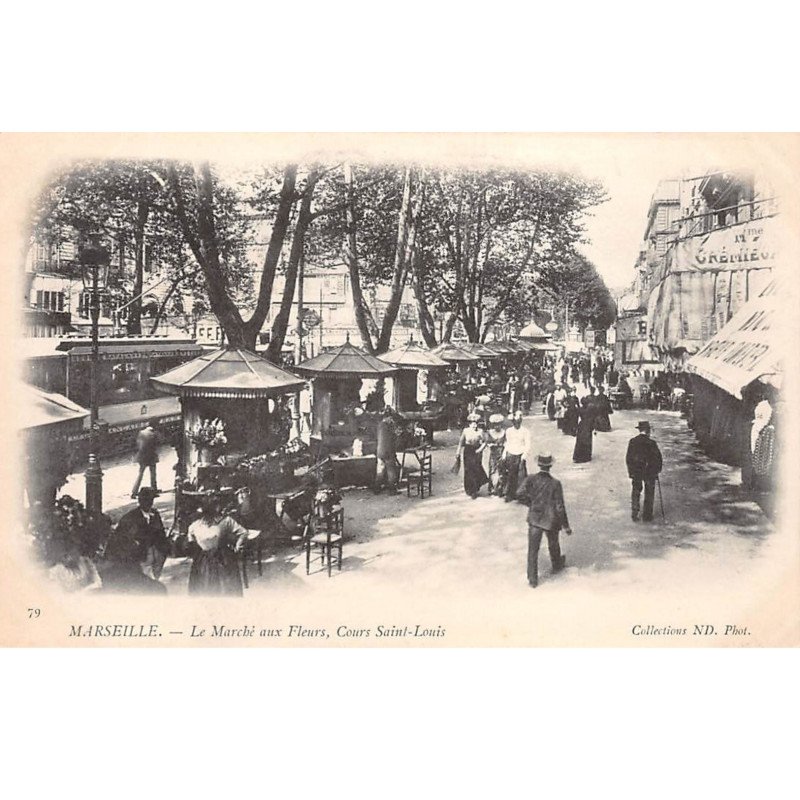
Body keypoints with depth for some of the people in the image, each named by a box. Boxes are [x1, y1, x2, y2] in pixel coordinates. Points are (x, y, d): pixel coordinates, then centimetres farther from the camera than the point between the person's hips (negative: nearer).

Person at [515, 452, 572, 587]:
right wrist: (566, 526, -4)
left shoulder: (531, 479, -13)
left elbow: (520, 494, -24)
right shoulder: (555, 484, -16)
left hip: (534, 519, 0)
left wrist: (531, 503, -3)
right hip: (551, 520, 0)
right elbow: (560, 508, -14)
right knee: (553, 545, 26)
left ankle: (533, 579, 10)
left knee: (533, 550, 9)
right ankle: (557, 565, 51)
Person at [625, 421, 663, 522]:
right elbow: (658, 458, -10)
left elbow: (628, 458, -1)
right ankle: (646, 516, 18)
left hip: (635, 472, 3)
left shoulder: (632, 442, -7)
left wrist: (630, 471, 11)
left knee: (635, 493, 17)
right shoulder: (651, 443, -17)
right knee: (649, 494, 13)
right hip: (649, 472, -3)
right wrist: (658, 469, 8)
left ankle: (634, 515, 19)